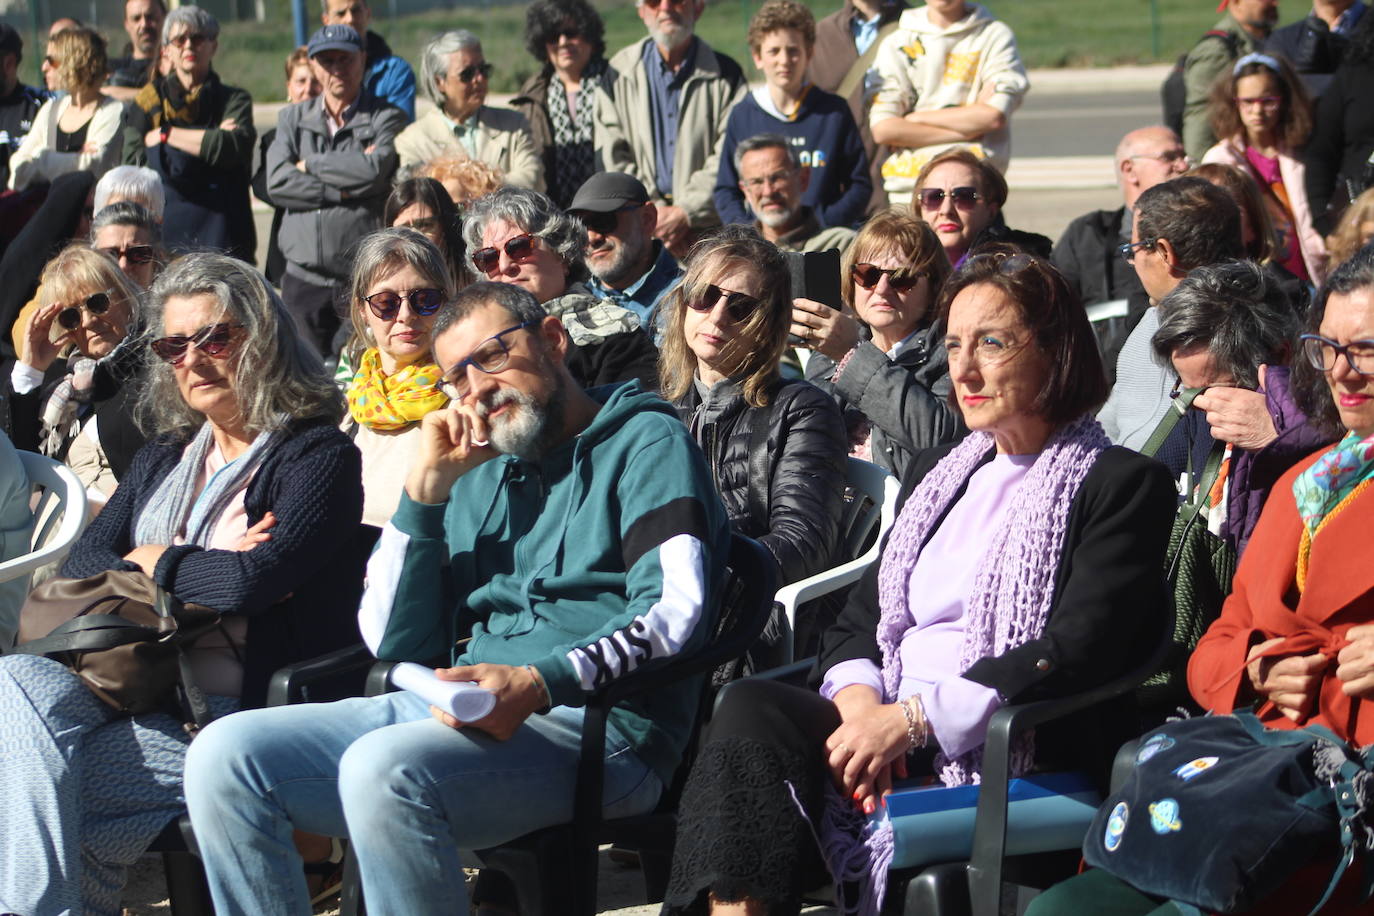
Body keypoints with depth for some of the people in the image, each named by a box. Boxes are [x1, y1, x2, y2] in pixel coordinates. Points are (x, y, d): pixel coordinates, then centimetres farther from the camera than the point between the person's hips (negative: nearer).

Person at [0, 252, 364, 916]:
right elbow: (82, 563, 9)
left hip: (236, 708, -7)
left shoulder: (319, 456, -2)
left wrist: (156, 562, 0)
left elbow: (252, 581, -18)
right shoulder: (164, 458, 22)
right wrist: (202, 573, -7)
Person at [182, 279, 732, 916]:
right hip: (458, 711, 7)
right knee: (224, 755, -11)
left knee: (383, 766, -35)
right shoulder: (478, 474, 25)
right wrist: (427, 486, 8)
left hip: (594, 721, -7)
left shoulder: (645, 440, 6)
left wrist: (539, 683, -26)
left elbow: (675, 611, -11)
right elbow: (395, 643, 17)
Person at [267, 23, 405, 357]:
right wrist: (344, 191, -8)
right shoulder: (292, 118, 14)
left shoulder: (386, 118, 5)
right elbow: (277, 182, -1)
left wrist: (310, 164, -2)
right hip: (304, 277, 3)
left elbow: (373, 170, -14)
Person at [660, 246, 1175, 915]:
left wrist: (913, 717, -17)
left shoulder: (1124, 484, 3)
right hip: (885, 731, 6)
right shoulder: (935, 471, 26)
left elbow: (1078, 651, -10)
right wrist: (860, 704, -6)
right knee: (752, 709, -27)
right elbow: (857, 621, 19)